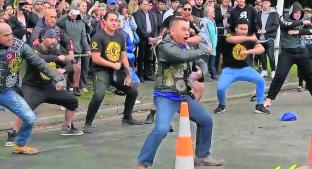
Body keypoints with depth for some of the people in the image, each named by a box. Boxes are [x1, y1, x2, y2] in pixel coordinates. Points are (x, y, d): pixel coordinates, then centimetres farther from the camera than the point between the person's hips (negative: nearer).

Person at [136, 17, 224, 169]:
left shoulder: (186, 48, 12)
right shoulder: (165, 46, -14)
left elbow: (200, 64, 20)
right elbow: (183, 56, -31)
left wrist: (199, 74, -3)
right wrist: (204, 51, -15)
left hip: (184, 96, 9)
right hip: (166, 97, -8)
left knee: (206, 120, 14)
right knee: (161, 129, -26)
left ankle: (202, 156, 31)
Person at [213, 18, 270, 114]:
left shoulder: (250, 40, -2)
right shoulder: (230, 36, -11)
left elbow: (261, 49, -19)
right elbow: (232, 40, -38)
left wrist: (248, 51, -33)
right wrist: (249, 38, -41)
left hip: (244, 68, 3)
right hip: (229, 69, -3)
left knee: (261, 80, -16)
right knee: (220, 88, -23)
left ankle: (259, 106, 0)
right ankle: (222, 106, 9)